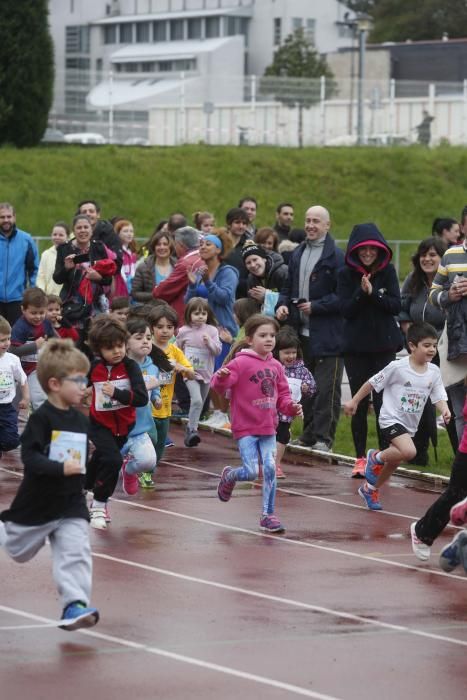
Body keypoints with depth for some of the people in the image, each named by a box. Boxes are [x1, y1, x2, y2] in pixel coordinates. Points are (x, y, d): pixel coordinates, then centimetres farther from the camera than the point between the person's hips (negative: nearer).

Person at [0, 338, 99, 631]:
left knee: (76, 553, -13)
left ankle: (75, 605, -16)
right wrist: (61, 469, -33)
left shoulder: (81, 421, 2)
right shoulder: (41, 419, -18)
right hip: (37, 504, -4)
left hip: (71, 505, 4)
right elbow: (30, 457, -26)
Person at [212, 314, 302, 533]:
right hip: (245, 428, -5)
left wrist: (290, 407, -2)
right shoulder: (241, 363, -10)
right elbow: (220, 385, -18)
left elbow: (282, 395, 17)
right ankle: (229, 476, 27)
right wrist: (221, 378, -41)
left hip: (268, 428, 5)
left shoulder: (275, 366, 9)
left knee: (270, 469, -3)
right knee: (251, 472, -10)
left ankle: (268, 515, 8)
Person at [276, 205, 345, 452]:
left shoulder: (336, 256, -8)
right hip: (302, 332, 7)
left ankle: (323, 438, -4)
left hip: (327, 336, -7)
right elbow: (289, 286, 23)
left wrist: (316, 306, -16)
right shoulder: (298, 254, 15)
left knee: (326, 388, -6)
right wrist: (283, 304, 3)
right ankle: (309, 434, 22)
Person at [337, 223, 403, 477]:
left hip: (384, 345, 0)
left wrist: (373, 292, -18)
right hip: (355, 347, 0)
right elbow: (346, 310, -7)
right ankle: (360, 458, 11)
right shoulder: (346, 274, 1)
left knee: (382, 402, -5)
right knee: (359, 403, 2)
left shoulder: (388, 271, 2)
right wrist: (361, 292, -21)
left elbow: (396, 306, -5)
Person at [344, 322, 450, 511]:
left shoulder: (434, 372, -2)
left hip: (410, 425, 7)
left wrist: (444, 410, -24)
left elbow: (439, 396, -1)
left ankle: (370, 489, 41)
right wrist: (354, 401, -2)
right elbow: (373, 383, -7)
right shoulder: (398, 367, -17)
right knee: (409, 451, -29)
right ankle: (376, 458, -1)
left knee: (394, 462, 17)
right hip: (391, 419, -7)